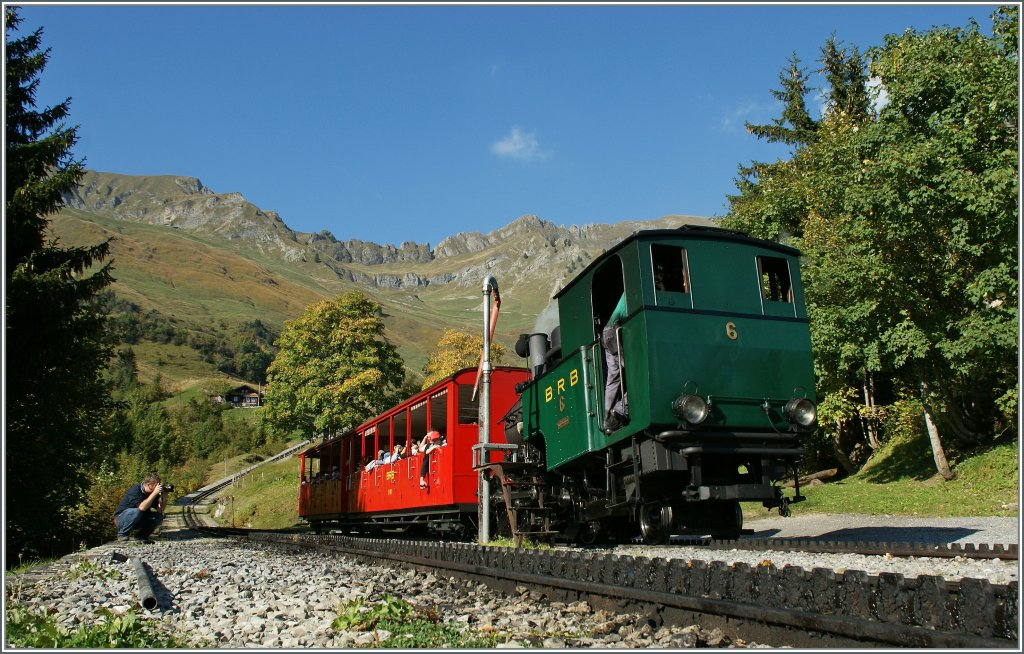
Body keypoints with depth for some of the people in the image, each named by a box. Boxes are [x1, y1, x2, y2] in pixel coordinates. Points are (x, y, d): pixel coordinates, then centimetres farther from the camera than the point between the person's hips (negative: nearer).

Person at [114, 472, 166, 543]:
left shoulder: (152, 492, -6)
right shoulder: (135, 490, -25)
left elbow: (160, 511, -11)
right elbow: (141, 507, -39)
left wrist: (163, 496, -24)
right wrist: (155, 493, -39)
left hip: (139, 520, 6)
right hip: (121, 518, -6)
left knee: (159, 516, -14)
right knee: (137, 511, -35)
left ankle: (140, 535, 1)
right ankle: (122, 534, -14)